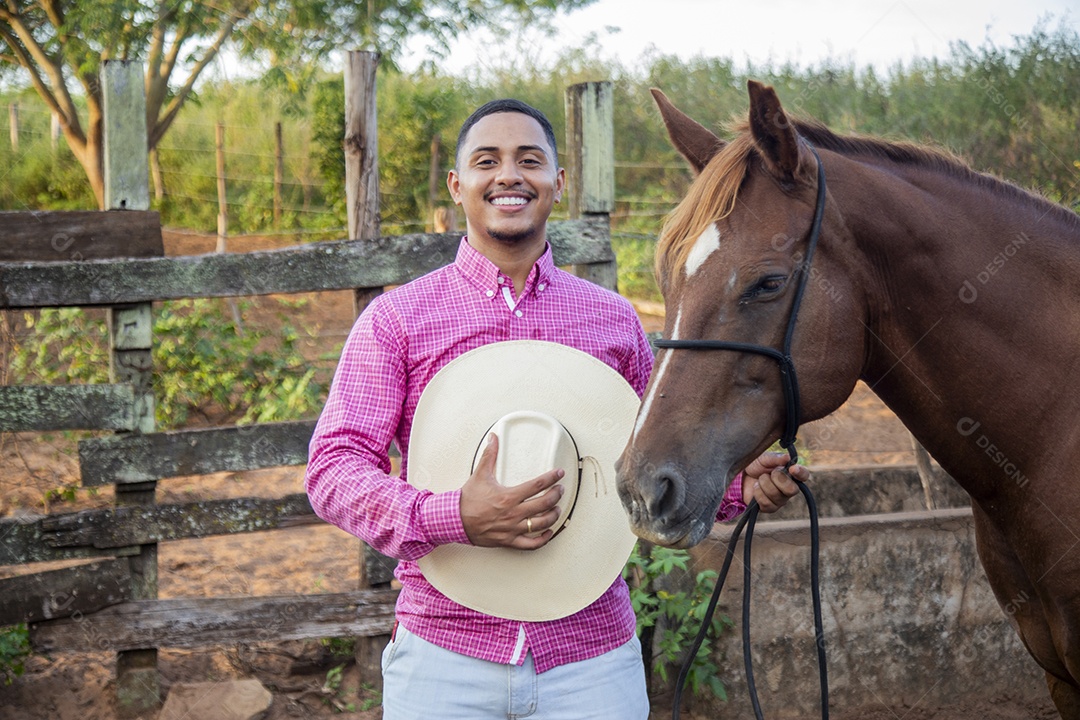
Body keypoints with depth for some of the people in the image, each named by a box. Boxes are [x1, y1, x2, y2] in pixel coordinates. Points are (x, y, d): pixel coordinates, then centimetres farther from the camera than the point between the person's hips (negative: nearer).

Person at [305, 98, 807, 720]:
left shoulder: (614, 319, 9)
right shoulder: (396, 319, 0)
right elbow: (334, 467, -8)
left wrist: (736, 486, -1)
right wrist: (454, 517, -24)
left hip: (593, 656, 2)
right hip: (444, 659, -2)